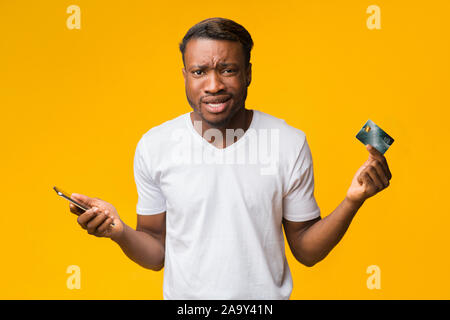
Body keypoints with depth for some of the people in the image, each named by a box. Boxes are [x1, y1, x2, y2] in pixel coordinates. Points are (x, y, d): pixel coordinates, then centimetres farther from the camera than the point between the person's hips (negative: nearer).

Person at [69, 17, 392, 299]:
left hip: (267, 295, 0)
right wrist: (119, 231, -20)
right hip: (185, 296, 0)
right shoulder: (154, 146, -10)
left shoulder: (290, 143, -11)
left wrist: (353, 200, -18)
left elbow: (306, 250, -4)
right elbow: (157, 252, -2)